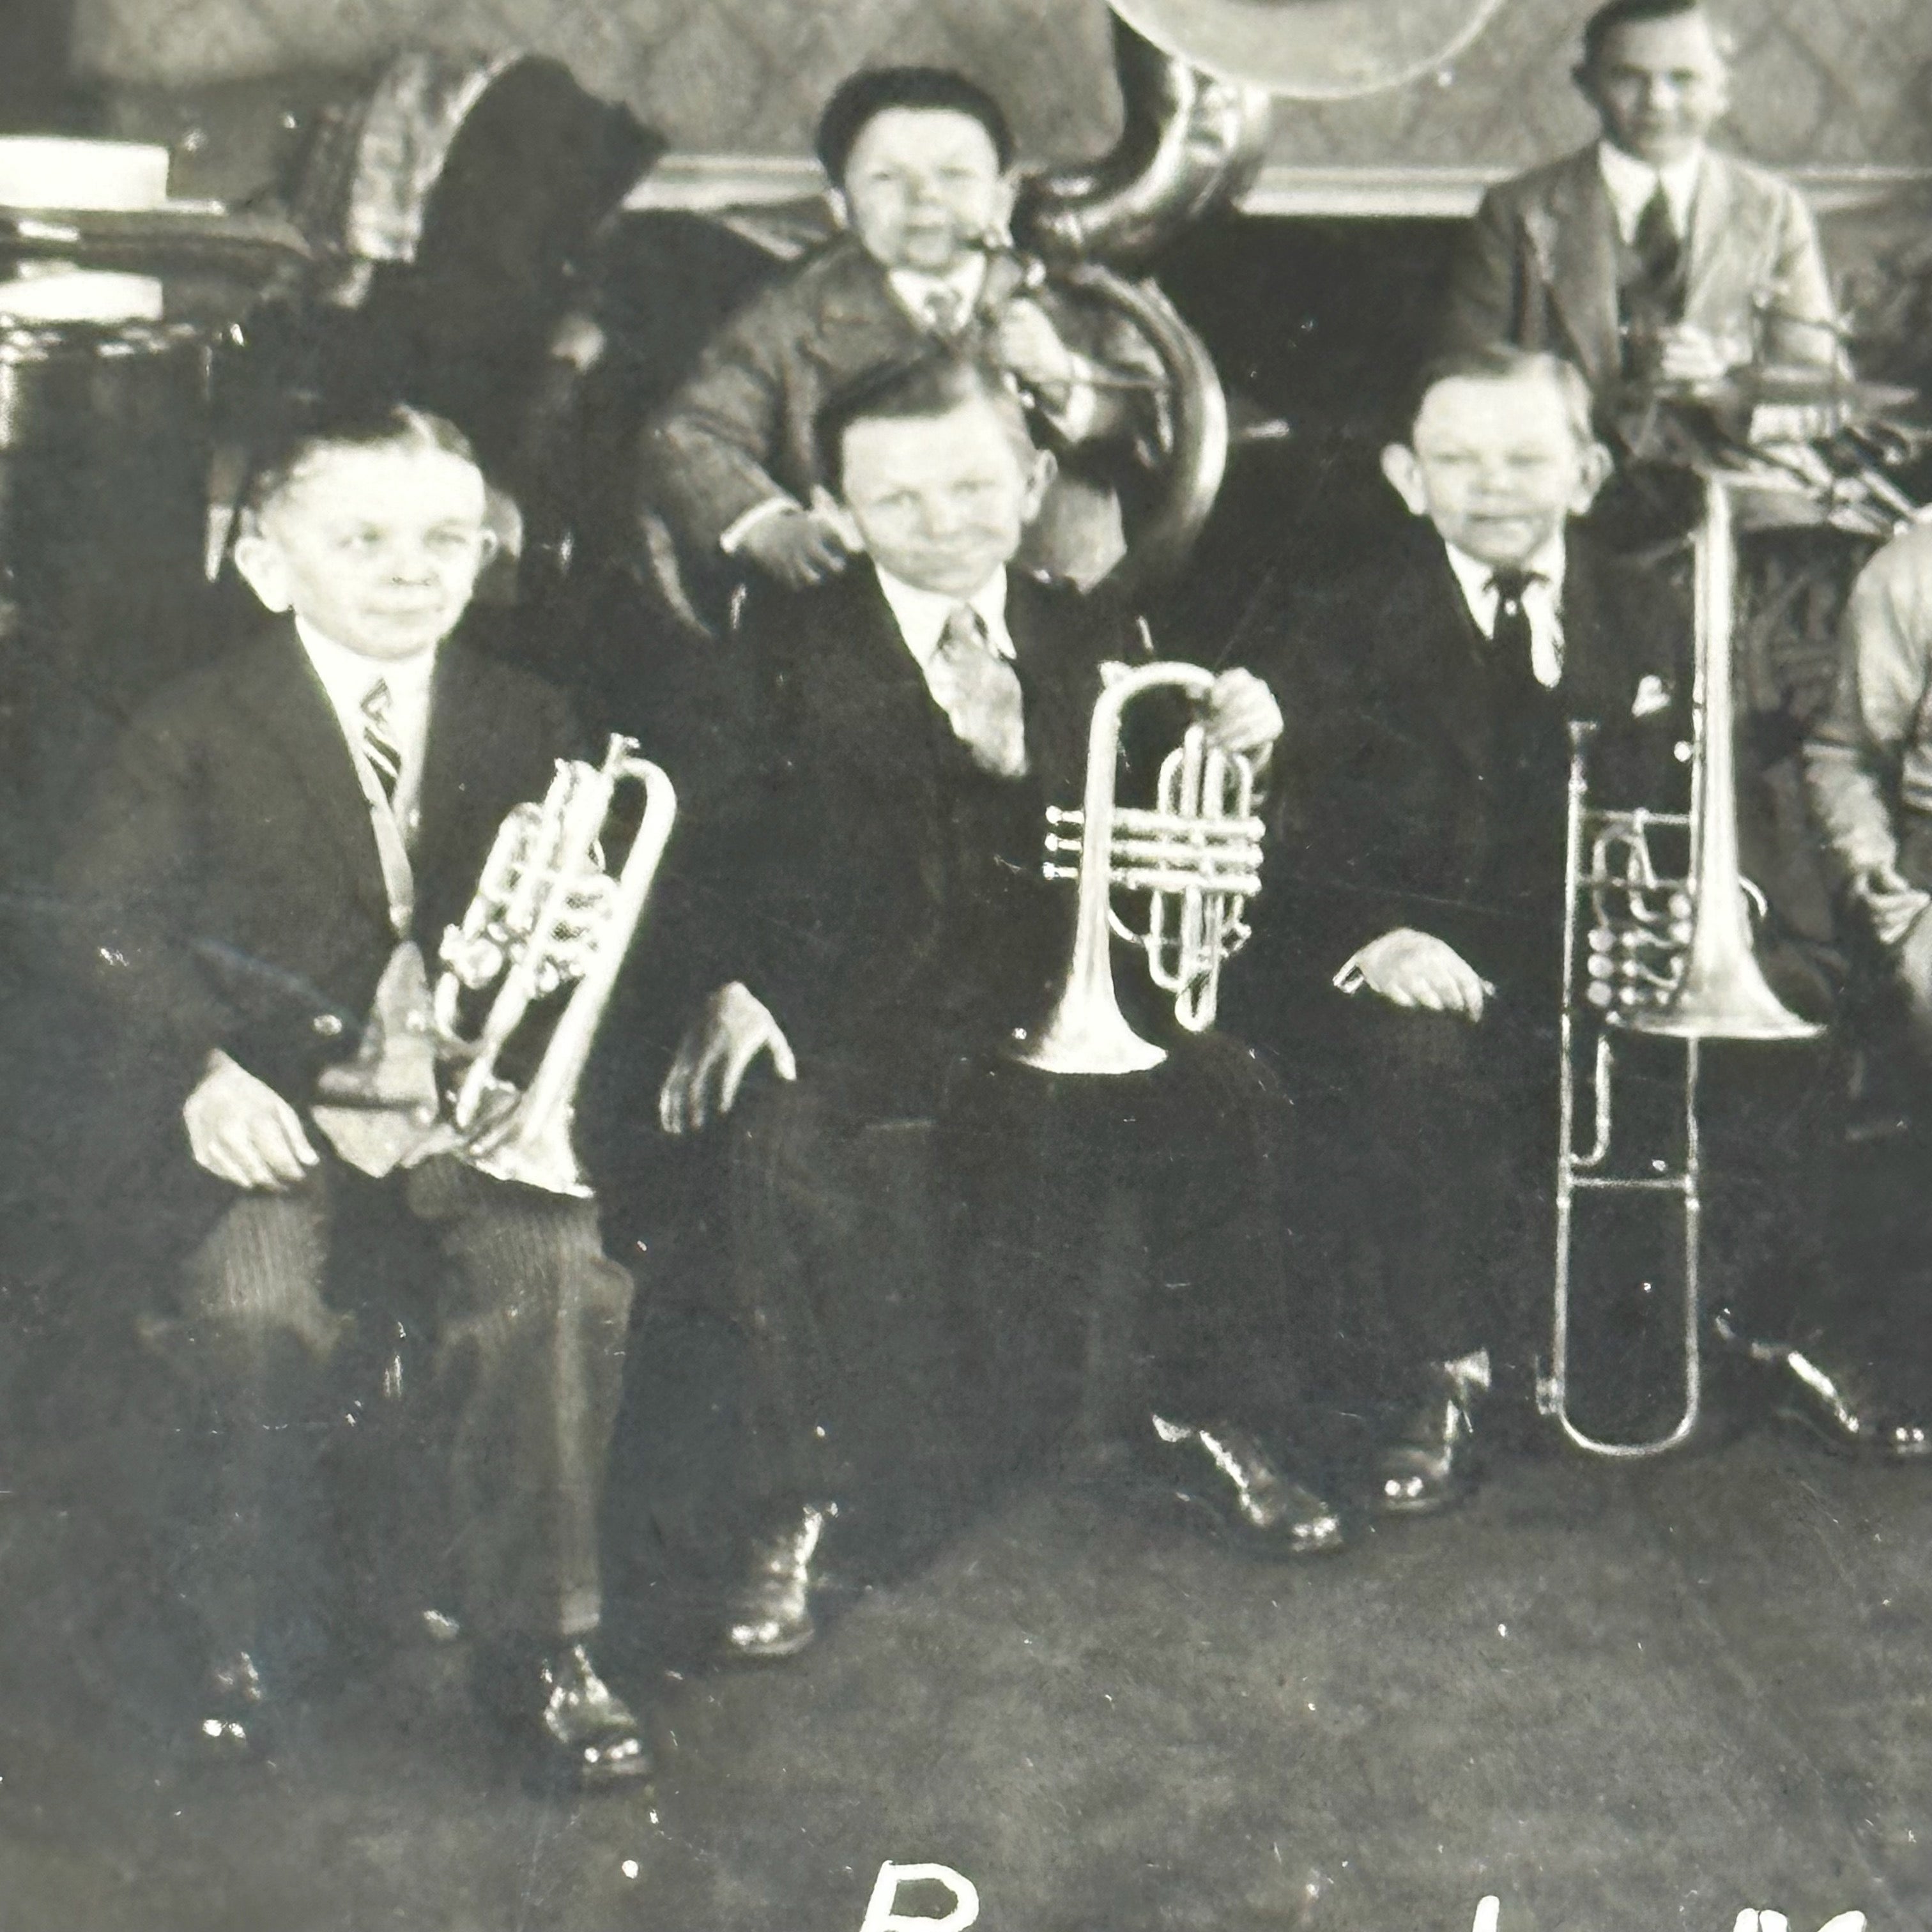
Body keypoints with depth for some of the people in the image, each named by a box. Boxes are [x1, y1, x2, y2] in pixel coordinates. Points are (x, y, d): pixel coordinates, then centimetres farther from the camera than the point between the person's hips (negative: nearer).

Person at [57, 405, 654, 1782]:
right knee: (259, 1297, -30)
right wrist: (201, 1070, -17)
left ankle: (538, 1635, -10)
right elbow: (119, 918, 0)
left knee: (554, 1276, -28)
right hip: (282, 1111, -1)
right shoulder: (198, 733, 6)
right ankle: (259, 1631, -3)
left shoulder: (528, 727, 13)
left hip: (484, 1100, 2)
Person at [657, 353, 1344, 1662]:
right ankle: (801, 1513, -17)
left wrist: (1226, 755, -11)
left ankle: (1206, 1422, 2)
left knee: (1222, 1093, -21)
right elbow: (751, 850, -8)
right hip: (858, 1021, -3)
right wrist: (741, 983, -26)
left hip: (1052, 1012, 3)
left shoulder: (1090, 643, 12)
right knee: (787, 1146, -32)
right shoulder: (794, 648, 2)